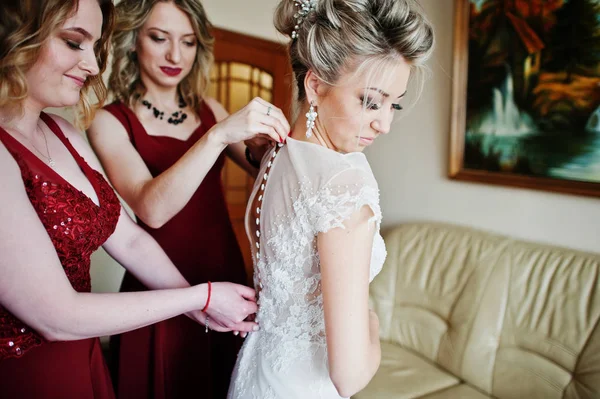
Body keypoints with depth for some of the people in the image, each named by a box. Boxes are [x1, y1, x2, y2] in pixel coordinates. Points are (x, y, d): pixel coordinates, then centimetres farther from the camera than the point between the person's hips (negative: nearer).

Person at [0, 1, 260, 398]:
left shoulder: (62, 132, 3)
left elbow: (129, 239, 3)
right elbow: (56, 317, -23)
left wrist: (199, 306, -3)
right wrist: (202, 296, -16)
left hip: (82, 359, 7)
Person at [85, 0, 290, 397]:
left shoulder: (208, 108, 2)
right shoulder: (110, 121, -12)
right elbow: (152, 208, -26)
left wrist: (260, 149, -16)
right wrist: (219, 134, -36)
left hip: (227, 270, 4)